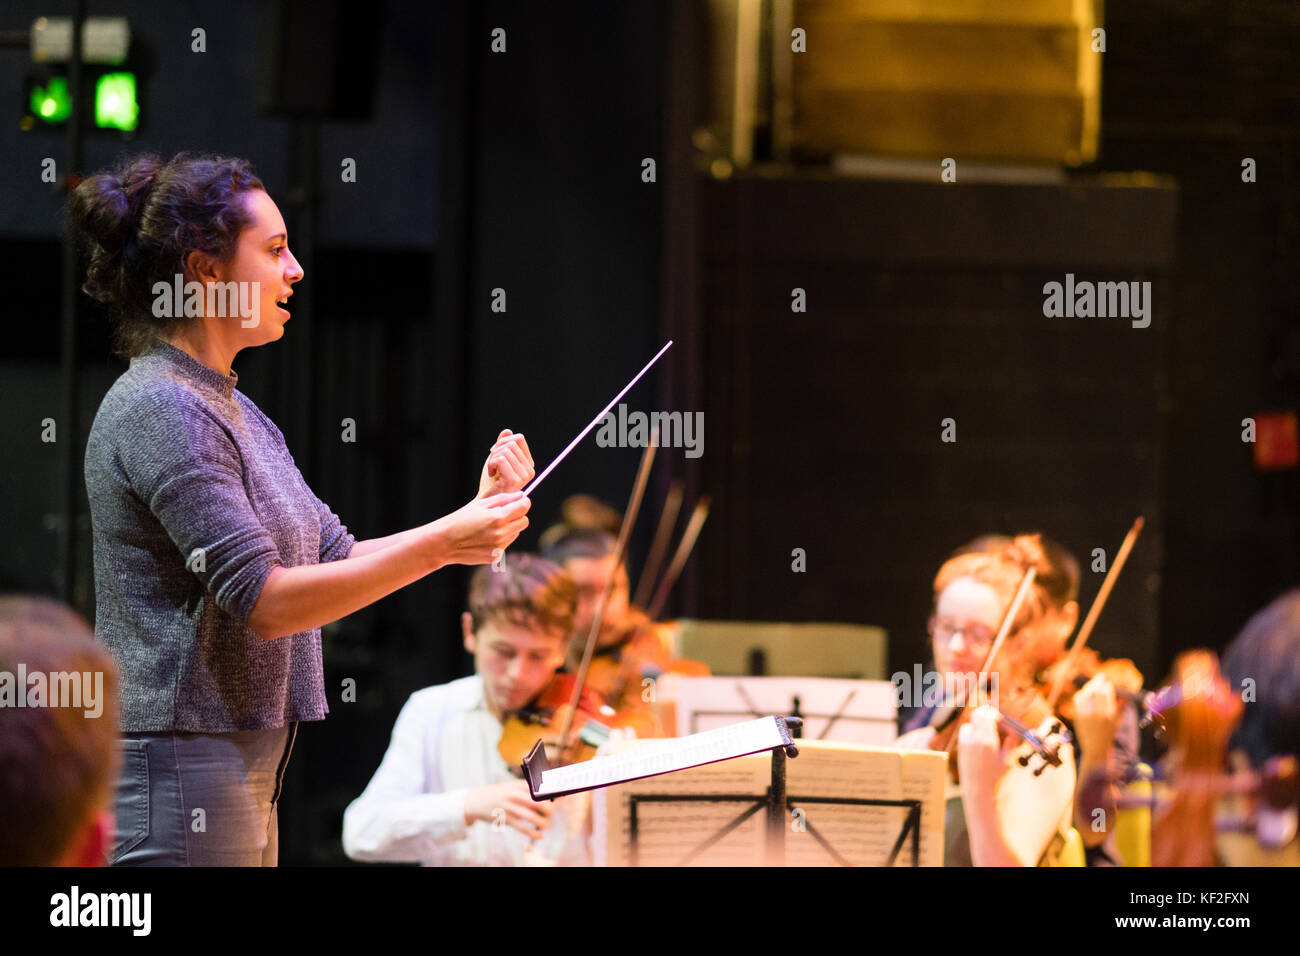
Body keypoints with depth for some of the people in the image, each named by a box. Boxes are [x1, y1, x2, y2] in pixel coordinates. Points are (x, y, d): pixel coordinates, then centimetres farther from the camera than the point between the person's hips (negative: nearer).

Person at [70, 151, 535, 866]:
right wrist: (443, 542, -21)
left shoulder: (231, 408, 17)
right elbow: (265, 601, -22)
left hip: (247, 774, 10)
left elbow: (335, 560, 16)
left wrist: (476, 519, 2)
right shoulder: (158, 410, -15)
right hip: (178, 773, -10)